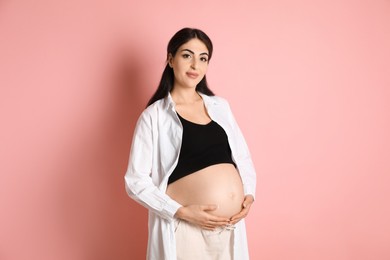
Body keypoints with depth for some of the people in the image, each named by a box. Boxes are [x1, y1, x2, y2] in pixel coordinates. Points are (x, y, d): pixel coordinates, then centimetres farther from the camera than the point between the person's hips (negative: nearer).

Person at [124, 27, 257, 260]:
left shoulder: (220, 106, 8)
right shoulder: (154, 116, -5)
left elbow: (243, 156, 15)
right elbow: (136, 181, -7)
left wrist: (249, 194, -1)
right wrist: (182, 212, -15)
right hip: (187, 229, -4)